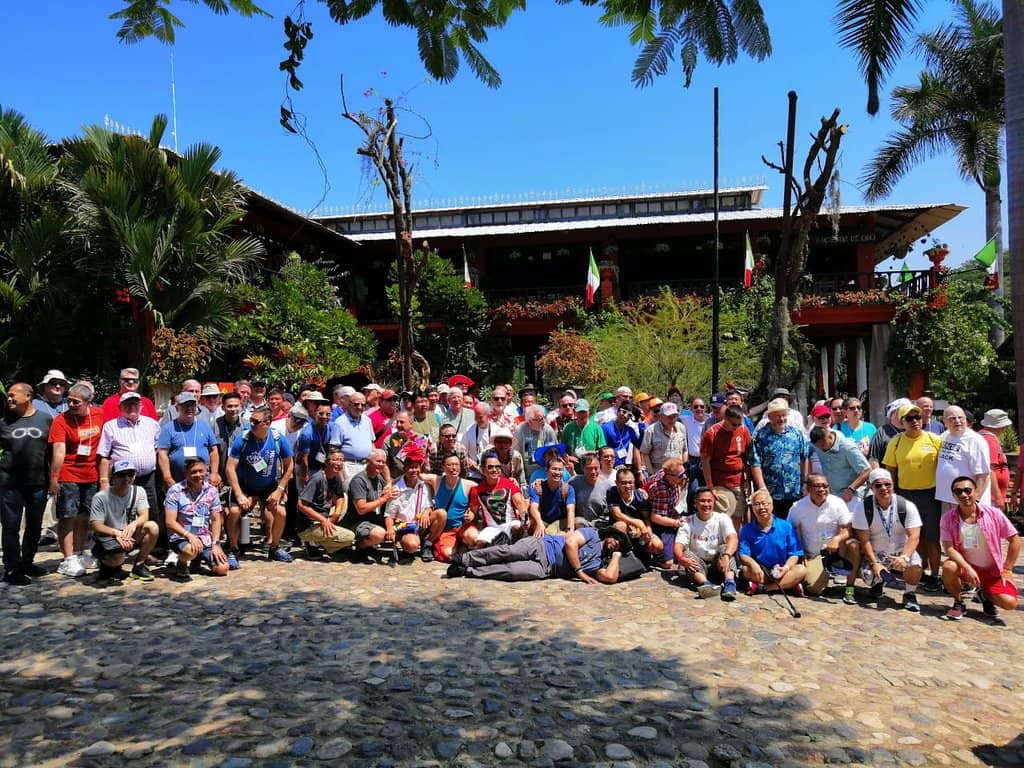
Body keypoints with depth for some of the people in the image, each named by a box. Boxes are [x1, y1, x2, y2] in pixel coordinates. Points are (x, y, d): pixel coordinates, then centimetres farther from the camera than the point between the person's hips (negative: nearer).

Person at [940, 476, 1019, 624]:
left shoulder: (993, 513, -12)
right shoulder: (948, 517, -11)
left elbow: (1015, 540, -4)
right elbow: (949, 548, -16)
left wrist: (1007, 569, -4)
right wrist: (968, 569, -31)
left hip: (993, 570, 0)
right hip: (965, 566, 0)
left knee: (1010, 603, -21)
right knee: (948, 567, -34)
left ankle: (986, 597, 18)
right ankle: (959, 603, -4)